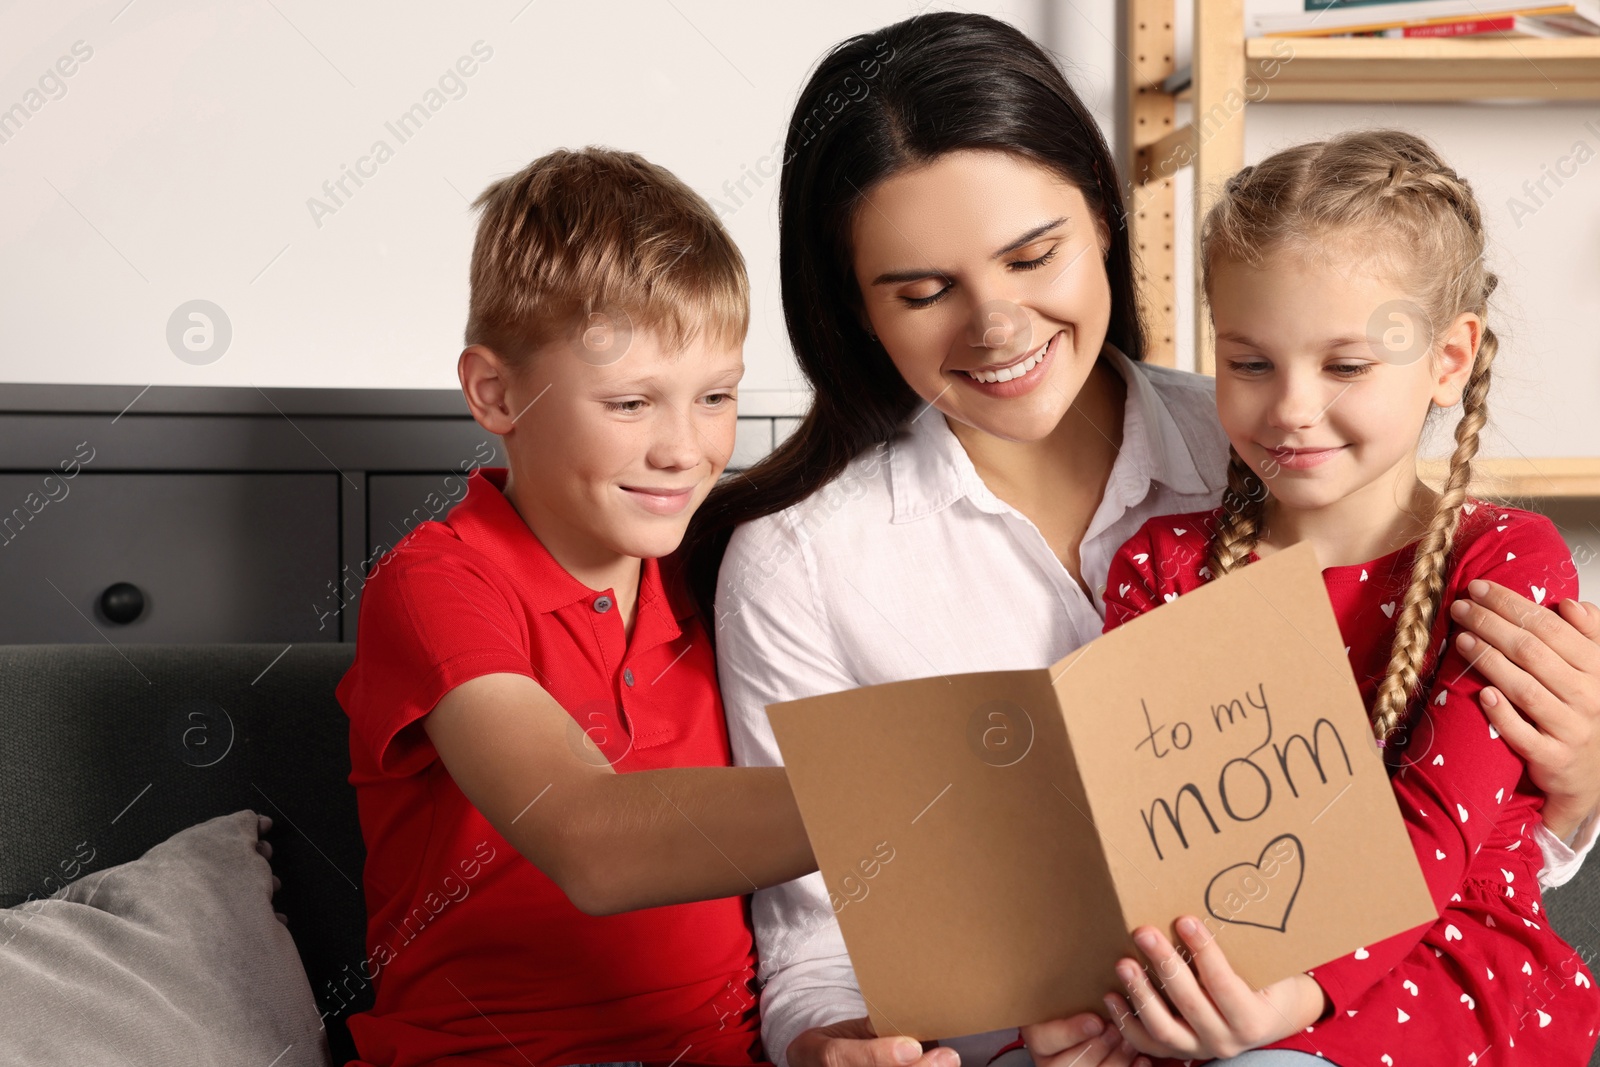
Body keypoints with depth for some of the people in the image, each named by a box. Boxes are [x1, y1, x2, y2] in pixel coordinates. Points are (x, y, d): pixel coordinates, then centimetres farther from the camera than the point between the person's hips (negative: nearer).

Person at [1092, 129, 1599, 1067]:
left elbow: (1435, 833, -12)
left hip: (1440, 965, -3)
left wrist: (1303, 984, -31)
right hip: (1199, 964, 4)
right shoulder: (1162, 567, 9)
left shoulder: (1507, 564, -1)